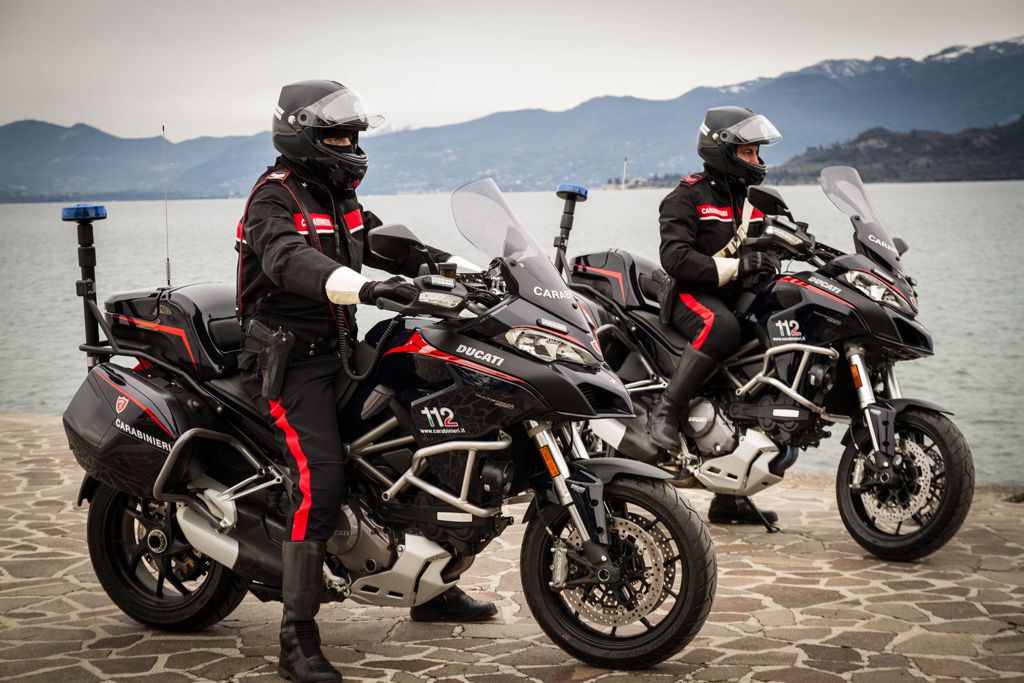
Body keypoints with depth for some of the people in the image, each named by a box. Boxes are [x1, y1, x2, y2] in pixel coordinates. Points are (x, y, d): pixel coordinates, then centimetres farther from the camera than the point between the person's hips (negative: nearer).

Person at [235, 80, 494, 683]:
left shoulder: (340, 199, 16)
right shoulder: (275, 198, -12)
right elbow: (290, 261, -31)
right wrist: (364, 287, -48)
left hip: (340, 351, 9)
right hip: (292, 360, -9)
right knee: (321, 484, -24)